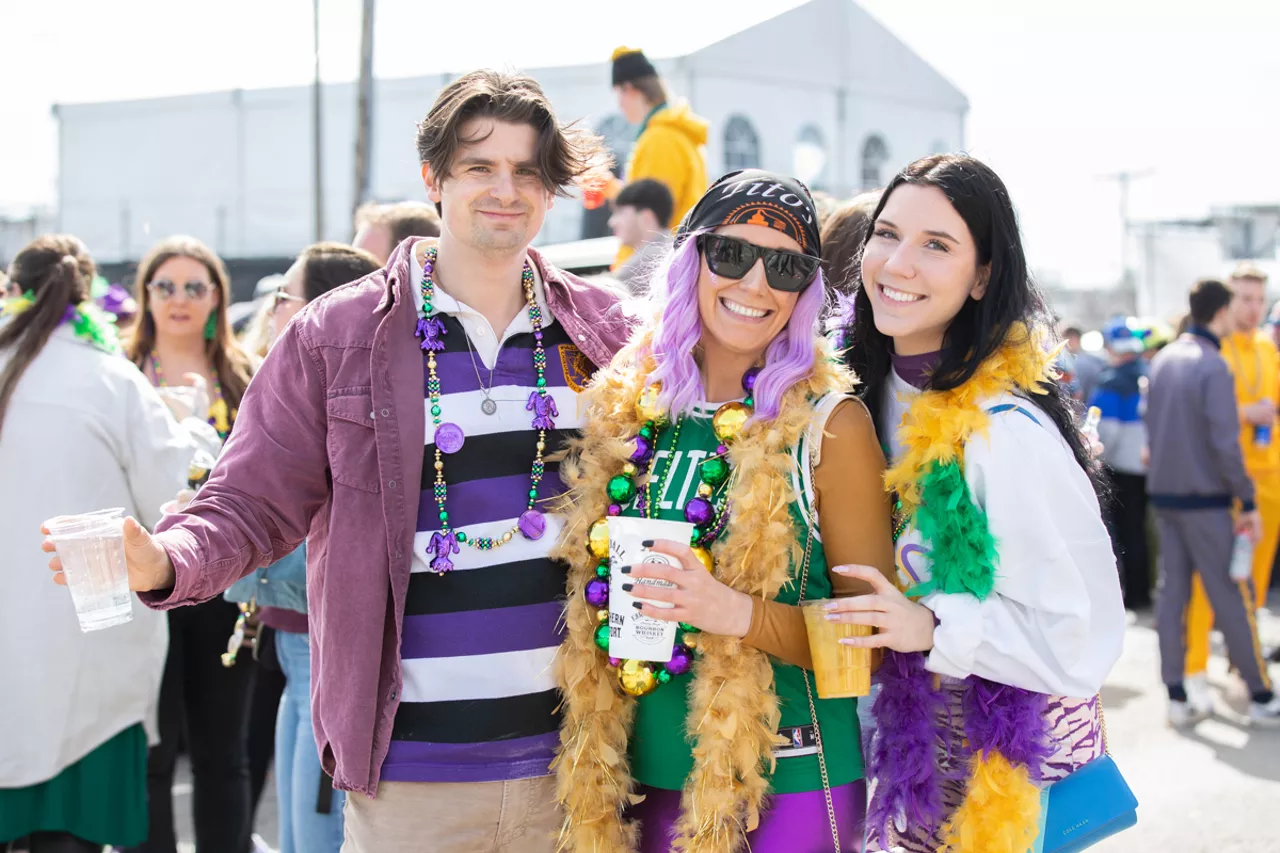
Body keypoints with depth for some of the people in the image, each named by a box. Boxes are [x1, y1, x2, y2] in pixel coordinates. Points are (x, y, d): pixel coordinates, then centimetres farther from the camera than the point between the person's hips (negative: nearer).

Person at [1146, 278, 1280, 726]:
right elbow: (1225, 443, -19)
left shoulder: (1162, 360, 8)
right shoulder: (1213, 367, -15)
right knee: (1232, 597, 1)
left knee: (1172, 591, 7)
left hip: (1163, 494, 7)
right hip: (1205, 499, -7)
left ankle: (1177, 696, 9)